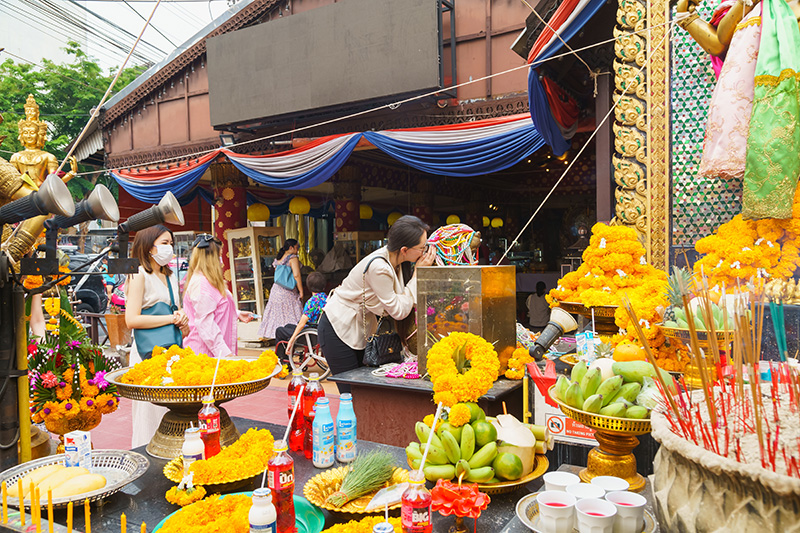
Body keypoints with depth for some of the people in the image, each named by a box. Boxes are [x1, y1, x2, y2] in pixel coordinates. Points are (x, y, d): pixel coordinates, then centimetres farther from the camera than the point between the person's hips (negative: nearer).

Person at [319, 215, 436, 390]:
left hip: (358, 329, 9)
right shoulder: (378, 267, -29)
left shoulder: (392, 258, -3)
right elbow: (399, 311, -21)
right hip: (337, 329, -9)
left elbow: (404, 299, -1)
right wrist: (418, 272, -19)